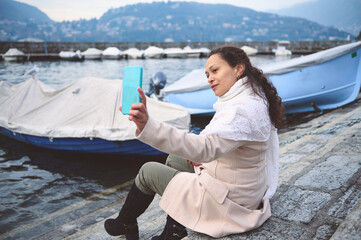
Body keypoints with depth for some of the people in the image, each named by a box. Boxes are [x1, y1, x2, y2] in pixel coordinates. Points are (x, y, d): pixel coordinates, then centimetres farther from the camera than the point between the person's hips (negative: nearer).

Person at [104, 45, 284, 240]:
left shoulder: (243, 110, -29)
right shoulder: (254, 98, 4)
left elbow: (204, 147, -43)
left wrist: (147, 126, -52)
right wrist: (205, 157, 3)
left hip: (229, 201, -10)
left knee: (148, 171, 5)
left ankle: (126, 224, 33)